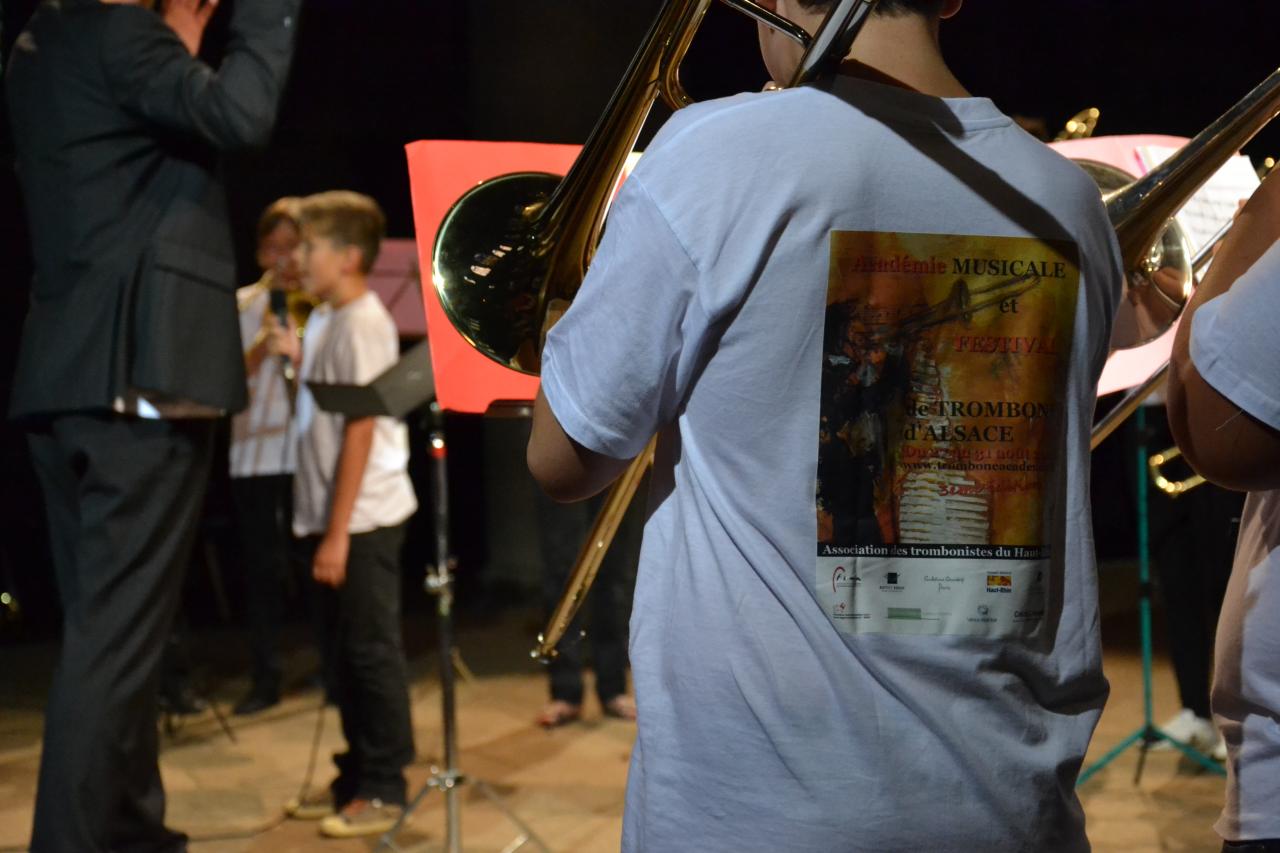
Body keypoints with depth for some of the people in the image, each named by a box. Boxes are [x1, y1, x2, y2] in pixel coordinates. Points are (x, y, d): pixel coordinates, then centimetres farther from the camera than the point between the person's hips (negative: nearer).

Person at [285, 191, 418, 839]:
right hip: (334, 515, 9)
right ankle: (356, 779, 24)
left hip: (363, 518, -9)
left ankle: (384, 791, 7)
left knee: (372, 653, -2)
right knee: (344, 655, 14)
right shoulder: (324, 321, 13)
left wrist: (338, 531, -18)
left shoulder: (362, 324, -13)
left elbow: (360, 431, -17)